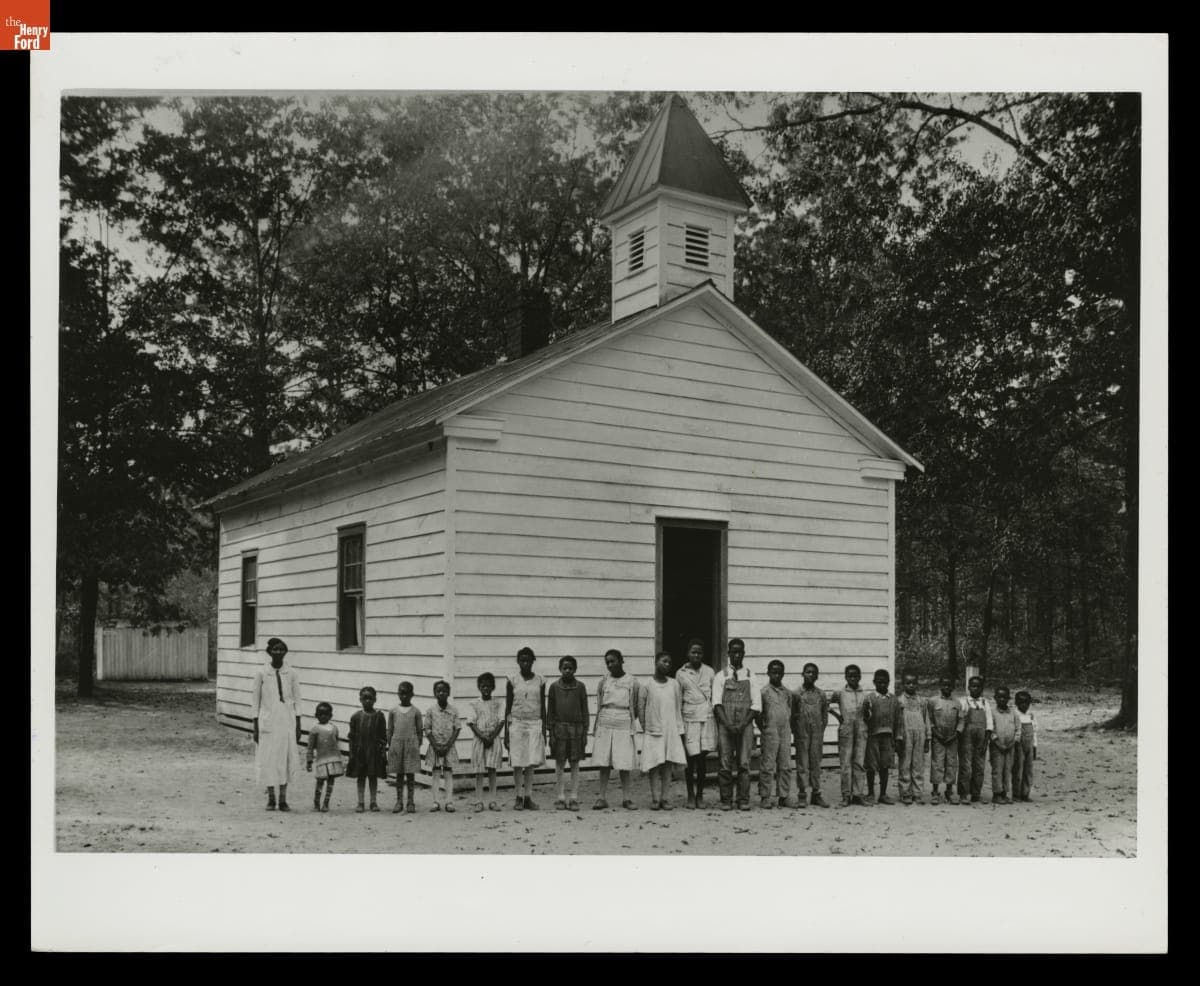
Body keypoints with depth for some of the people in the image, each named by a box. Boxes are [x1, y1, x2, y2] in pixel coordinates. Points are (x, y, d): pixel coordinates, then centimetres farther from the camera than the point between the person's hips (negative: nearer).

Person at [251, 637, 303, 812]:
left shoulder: (292, 674, 3)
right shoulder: (261, 674, -2)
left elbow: (297, 701, 7)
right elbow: (254, 701, 2)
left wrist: (298, 726, 4)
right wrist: (255, 727, -1)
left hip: (287, 722, 1)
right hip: (268, 723, -1)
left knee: (287, 759, 2)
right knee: (268, 760, 2)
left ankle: (283, 799, 10)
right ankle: (270, 799, 14)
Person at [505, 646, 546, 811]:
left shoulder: (539, 681, 4)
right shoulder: (513, 681, 1)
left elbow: (543, 707, 9)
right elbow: (507, 708, 5)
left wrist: (544, 731, 6)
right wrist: (506, 733, 2)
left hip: (535, 724, 1)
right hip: (516, 723, -1)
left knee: (531, 763, 0)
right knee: (517, 763, 0)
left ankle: (528, 797, 6)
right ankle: (519, 797, 8)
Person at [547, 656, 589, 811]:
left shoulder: (580, 686, 4)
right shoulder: (554, 686, 3)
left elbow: (584, 710, 6)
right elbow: (550, 710, 5)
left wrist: (585, 732, 1)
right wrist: (550, 731, -1)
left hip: (576, 728, 0)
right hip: (559, 728, 0)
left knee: (575, 765, 3)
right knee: (559, 764, 3)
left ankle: (574, 798, 7)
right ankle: (560, 798, 10)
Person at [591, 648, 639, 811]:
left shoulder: (632, 682, 2)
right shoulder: (604, 681, 9)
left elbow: (637, 706, 8)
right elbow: (599, 705, 13)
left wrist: (630, 720, 2)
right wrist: (596, 728, 9)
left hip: (623, 726, -2)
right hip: (604, 726, 2)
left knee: (624, 764, -3)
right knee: (603, 763, 1)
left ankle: (626, 798, 5)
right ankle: (602, 797, 5)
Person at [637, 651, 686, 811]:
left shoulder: (674, 684, 6)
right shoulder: (647, 686, -2)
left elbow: (679, 708, 10)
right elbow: (640, 709, 2)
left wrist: (680, 730, 6)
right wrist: (646, 729, -1)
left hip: (671, 731, 2)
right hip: (654, 732, -2)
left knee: (667, 765, 3)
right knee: (654, 765, -2)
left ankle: (664, 797, 7)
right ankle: (654, 798, 4)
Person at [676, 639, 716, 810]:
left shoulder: (709, 672, 8)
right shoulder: (681, 673, 3)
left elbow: (716, 696, 12)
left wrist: (718, 717, 7)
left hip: (707, 717, 1)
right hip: (689, 719, -1)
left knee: (702, 757, 2)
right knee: (691, 758, -2)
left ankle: (700, 795, 13)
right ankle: (690, 795, 10)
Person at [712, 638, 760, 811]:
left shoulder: (750, 676, 10)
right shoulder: (720, 676, 9)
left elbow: (756, 705, 5)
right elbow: (716, 704, 1)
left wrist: (743, 724, -8)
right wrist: (728, 724, -12)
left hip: (745, 725, 0)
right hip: (725, 724, 0)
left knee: (744, 763, -3)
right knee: (725, 764, -3)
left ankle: (744, 800, 1)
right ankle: (726, 801, 3)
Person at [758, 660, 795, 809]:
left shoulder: (787, 692, 12)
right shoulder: (763, 691, -2)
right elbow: (757, 712, 0)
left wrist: (789, 728, 11)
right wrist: (762, 728, -4)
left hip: (785, 732, 5)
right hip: (770, 733, -5)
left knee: (785, 766, 5)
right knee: (767, 766, -3)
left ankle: (784, 796, 12)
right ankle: (765, 797, 3)